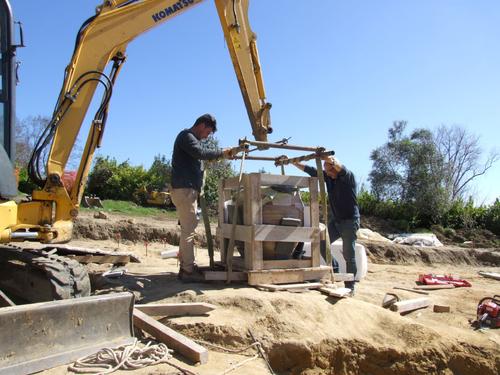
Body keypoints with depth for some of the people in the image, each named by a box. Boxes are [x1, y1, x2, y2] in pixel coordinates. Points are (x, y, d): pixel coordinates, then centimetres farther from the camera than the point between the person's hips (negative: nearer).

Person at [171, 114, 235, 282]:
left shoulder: (195, 139, 24)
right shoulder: (186, 136, -9)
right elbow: (201, 153, -24)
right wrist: (221, 152, -14)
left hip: (189, 189, 11)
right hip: (184, 189, -11)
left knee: (188, 229, 14)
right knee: (188, 230, -10)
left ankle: (185, 266, 21)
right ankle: (188, 271, -7)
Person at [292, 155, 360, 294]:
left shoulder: (348, 176, -13)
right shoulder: (327, 176, 3)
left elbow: (340, 167, -35)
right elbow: (309, 170, 7)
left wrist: (327, 157, -51)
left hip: (349, 220, -6)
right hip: (334, 220, 6)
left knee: (349, 254, -4)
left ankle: (350, 286, 6)